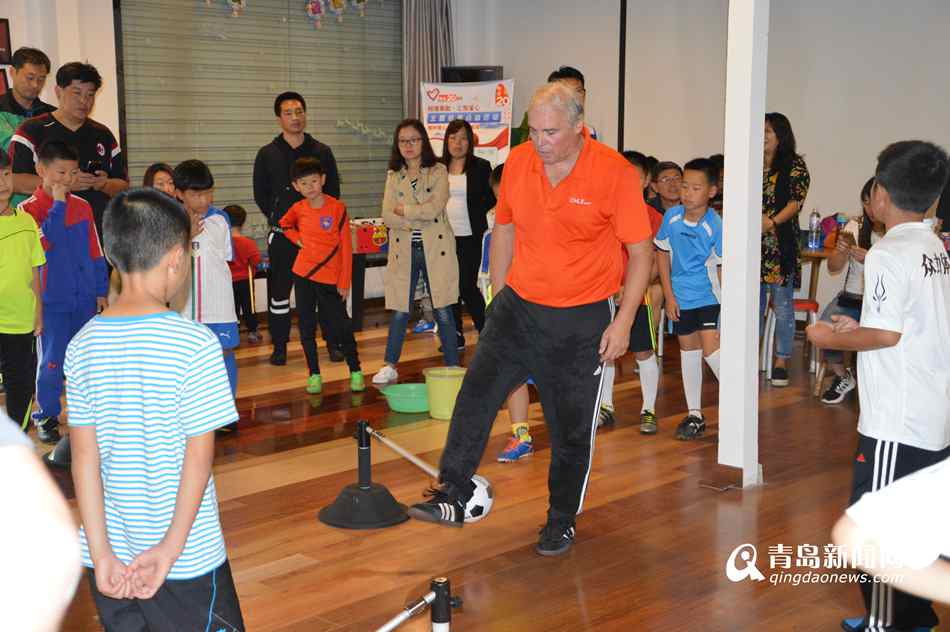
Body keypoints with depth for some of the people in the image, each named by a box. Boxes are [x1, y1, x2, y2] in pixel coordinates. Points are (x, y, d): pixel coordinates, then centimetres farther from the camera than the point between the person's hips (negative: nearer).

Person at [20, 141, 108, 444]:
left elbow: (95, 252, 10)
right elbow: (48, 238, -24)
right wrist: (58, 203, -19)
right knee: (51, 362, 1)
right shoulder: (29, 209, -5)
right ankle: (46, 416, 14)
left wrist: (101, 291, 8)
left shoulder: (82, 206, 5)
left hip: (85, 299, 4)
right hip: (53, 300, -4)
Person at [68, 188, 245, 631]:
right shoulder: (196, 345, -16)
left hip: (110, 558, 5)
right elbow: (198, 458, -16)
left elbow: (84, 458, -3)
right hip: (188, 560, -4)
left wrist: (102, 552, -1)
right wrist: (171, 549, -10)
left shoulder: (83, 346, -3)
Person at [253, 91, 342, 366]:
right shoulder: (267, 154, 4)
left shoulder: (322, 152, 6)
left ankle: (333, 342, 13)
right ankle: (279, 346, 11)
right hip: (282, 233, 0)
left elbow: (333, 192, 8)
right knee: (279, 290, 2)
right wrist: (279, 220, -2)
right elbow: (261, 195, 7)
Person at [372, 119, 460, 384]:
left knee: (443, 311, 0)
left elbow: (435, 208, -14)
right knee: (399, 312, 6)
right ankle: (390, 366, 17)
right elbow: (387, 216, -2)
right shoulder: (393, 176, 10)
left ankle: (453, 368, 9)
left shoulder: (438, 171, 0)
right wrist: (419, 219, -13)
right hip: (404, 250, 3)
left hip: (435, 248, -2)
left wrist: (403, 209, -7)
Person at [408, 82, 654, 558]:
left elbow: (640, 252, -11)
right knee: (477, 393, -7)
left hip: (582, 320, -3)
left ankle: (562, 520, 23)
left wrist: (623, 323, -15)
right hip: (518, 305, 4)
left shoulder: (614, 172, -15)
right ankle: (453, 496, 2)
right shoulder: (518, 162, -2)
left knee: (572, 428, 6)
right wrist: (499, 293, 13)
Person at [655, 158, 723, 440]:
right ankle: (695, 415, 23)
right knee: (688, 351, 12)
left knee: (710, 349, -16)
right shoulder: (672, 217, -6)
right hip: (681, 297, 5)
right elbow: (662, 254, 6)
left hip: (709, 296, -5)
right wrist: (669, 296, 2)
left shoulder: (715, 226, -17)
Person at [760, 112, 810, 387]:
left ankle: (781, 361, 9)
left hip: (781, 245, -5)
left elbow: (796, 201, -9)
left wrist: (772, 222, -22)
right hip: (753, 244, 5)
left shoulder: (795, 165, -1)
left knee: (782, 305, 1)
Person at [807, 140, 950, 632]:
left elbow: (887, 335, -20)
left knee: (875, 526, 2)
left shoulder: (888, 253, -15)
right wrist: (859, 326, 18)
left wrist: (831, 338, -6)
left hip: (896, 424, -9)